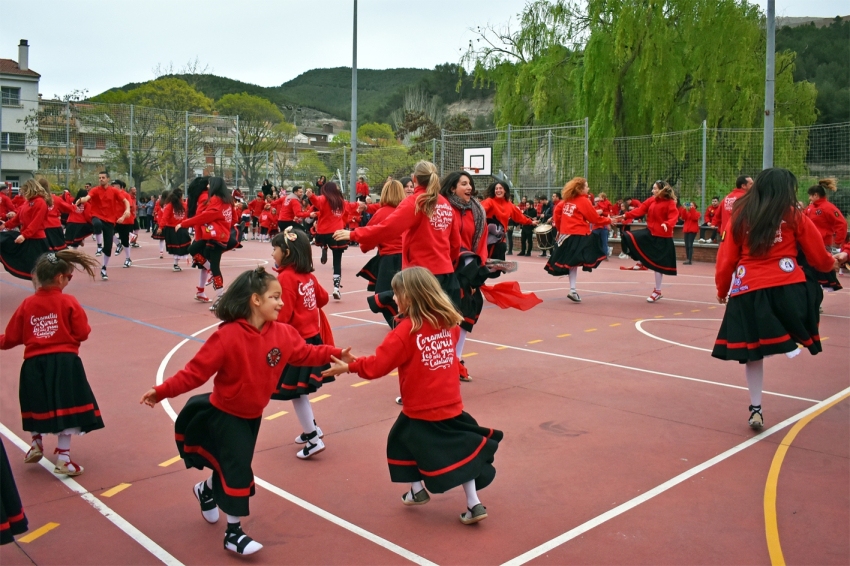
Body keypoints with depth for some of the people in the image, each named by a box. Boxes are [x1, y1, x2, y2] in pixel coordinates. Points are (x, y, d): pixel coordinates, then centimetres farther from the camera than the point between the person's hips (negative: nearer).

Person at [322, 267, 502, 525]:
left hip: (420, 410, -4)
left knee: (402, 443, 21)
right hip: (450, 405, 4)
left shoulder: (406, 331, -18)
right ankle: (474, 504, 14)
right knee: (461, 449, 15)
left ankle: (417, 491, 32)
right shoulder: (448, 322, -3)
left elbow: (377, 366, -18)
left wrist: (350, 366, -4)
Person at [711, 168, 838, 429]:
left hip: (748, 291, 3)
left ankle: (756, 409, 13)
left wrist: (722, 290, 22)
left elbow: (726, 259, 8)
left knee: (753, 351, 12)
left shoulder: (740, 217, 9)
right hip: (786, 287, -2)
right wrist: (832, 263, 33)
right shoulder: (795, 217, 4)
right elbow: (819, 258, 11)